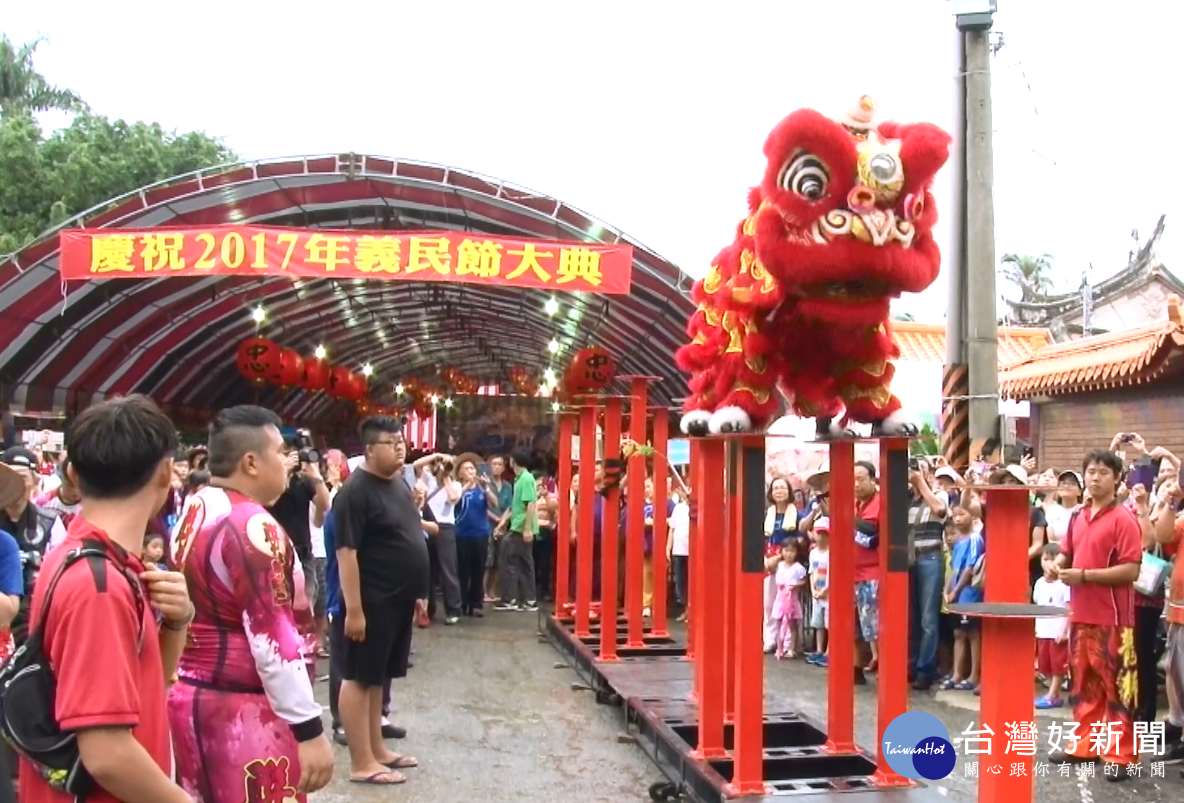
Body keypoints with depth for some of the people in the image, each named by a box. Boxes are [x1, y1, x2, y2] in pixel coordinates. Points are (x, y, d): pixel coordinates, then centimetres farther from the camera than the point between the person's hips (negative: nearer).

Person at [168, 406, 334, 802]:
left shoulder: (191, 513, 9)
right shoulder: (251, 525, -19)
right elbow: (273, 639, -22)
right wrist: (310, 730, -19)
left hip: (188, 696, 9)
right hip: (242, 712, -9)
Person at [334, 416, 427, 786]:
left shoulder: (399, 482, 10)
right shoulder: (356, 491, -16)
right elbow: (346, 552, -20)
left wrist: (417, 593, 18)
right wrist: (353, 609, -23)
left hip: (398, 600, 9)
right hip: (372, 603, -9)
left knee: (378, 678, 17)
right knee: (358, 679, 1)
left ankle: (377, 750, 26)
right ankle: (361, 763, 6)